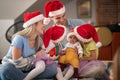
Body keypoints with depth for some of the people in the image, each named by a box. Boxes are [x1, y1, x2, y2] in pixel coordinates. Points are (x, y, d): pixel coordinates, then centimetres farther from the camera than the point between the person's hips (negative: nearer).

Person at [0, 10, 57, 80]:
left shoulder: (39, 40, 1)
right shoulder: (20, 38, -20)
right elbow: (17, 62, -21)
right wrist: (35, 56, -17)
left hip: (27, 70, 6)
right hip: (13, 69, -6)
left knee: (53, 69, -14)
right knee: (6, 70, -42)